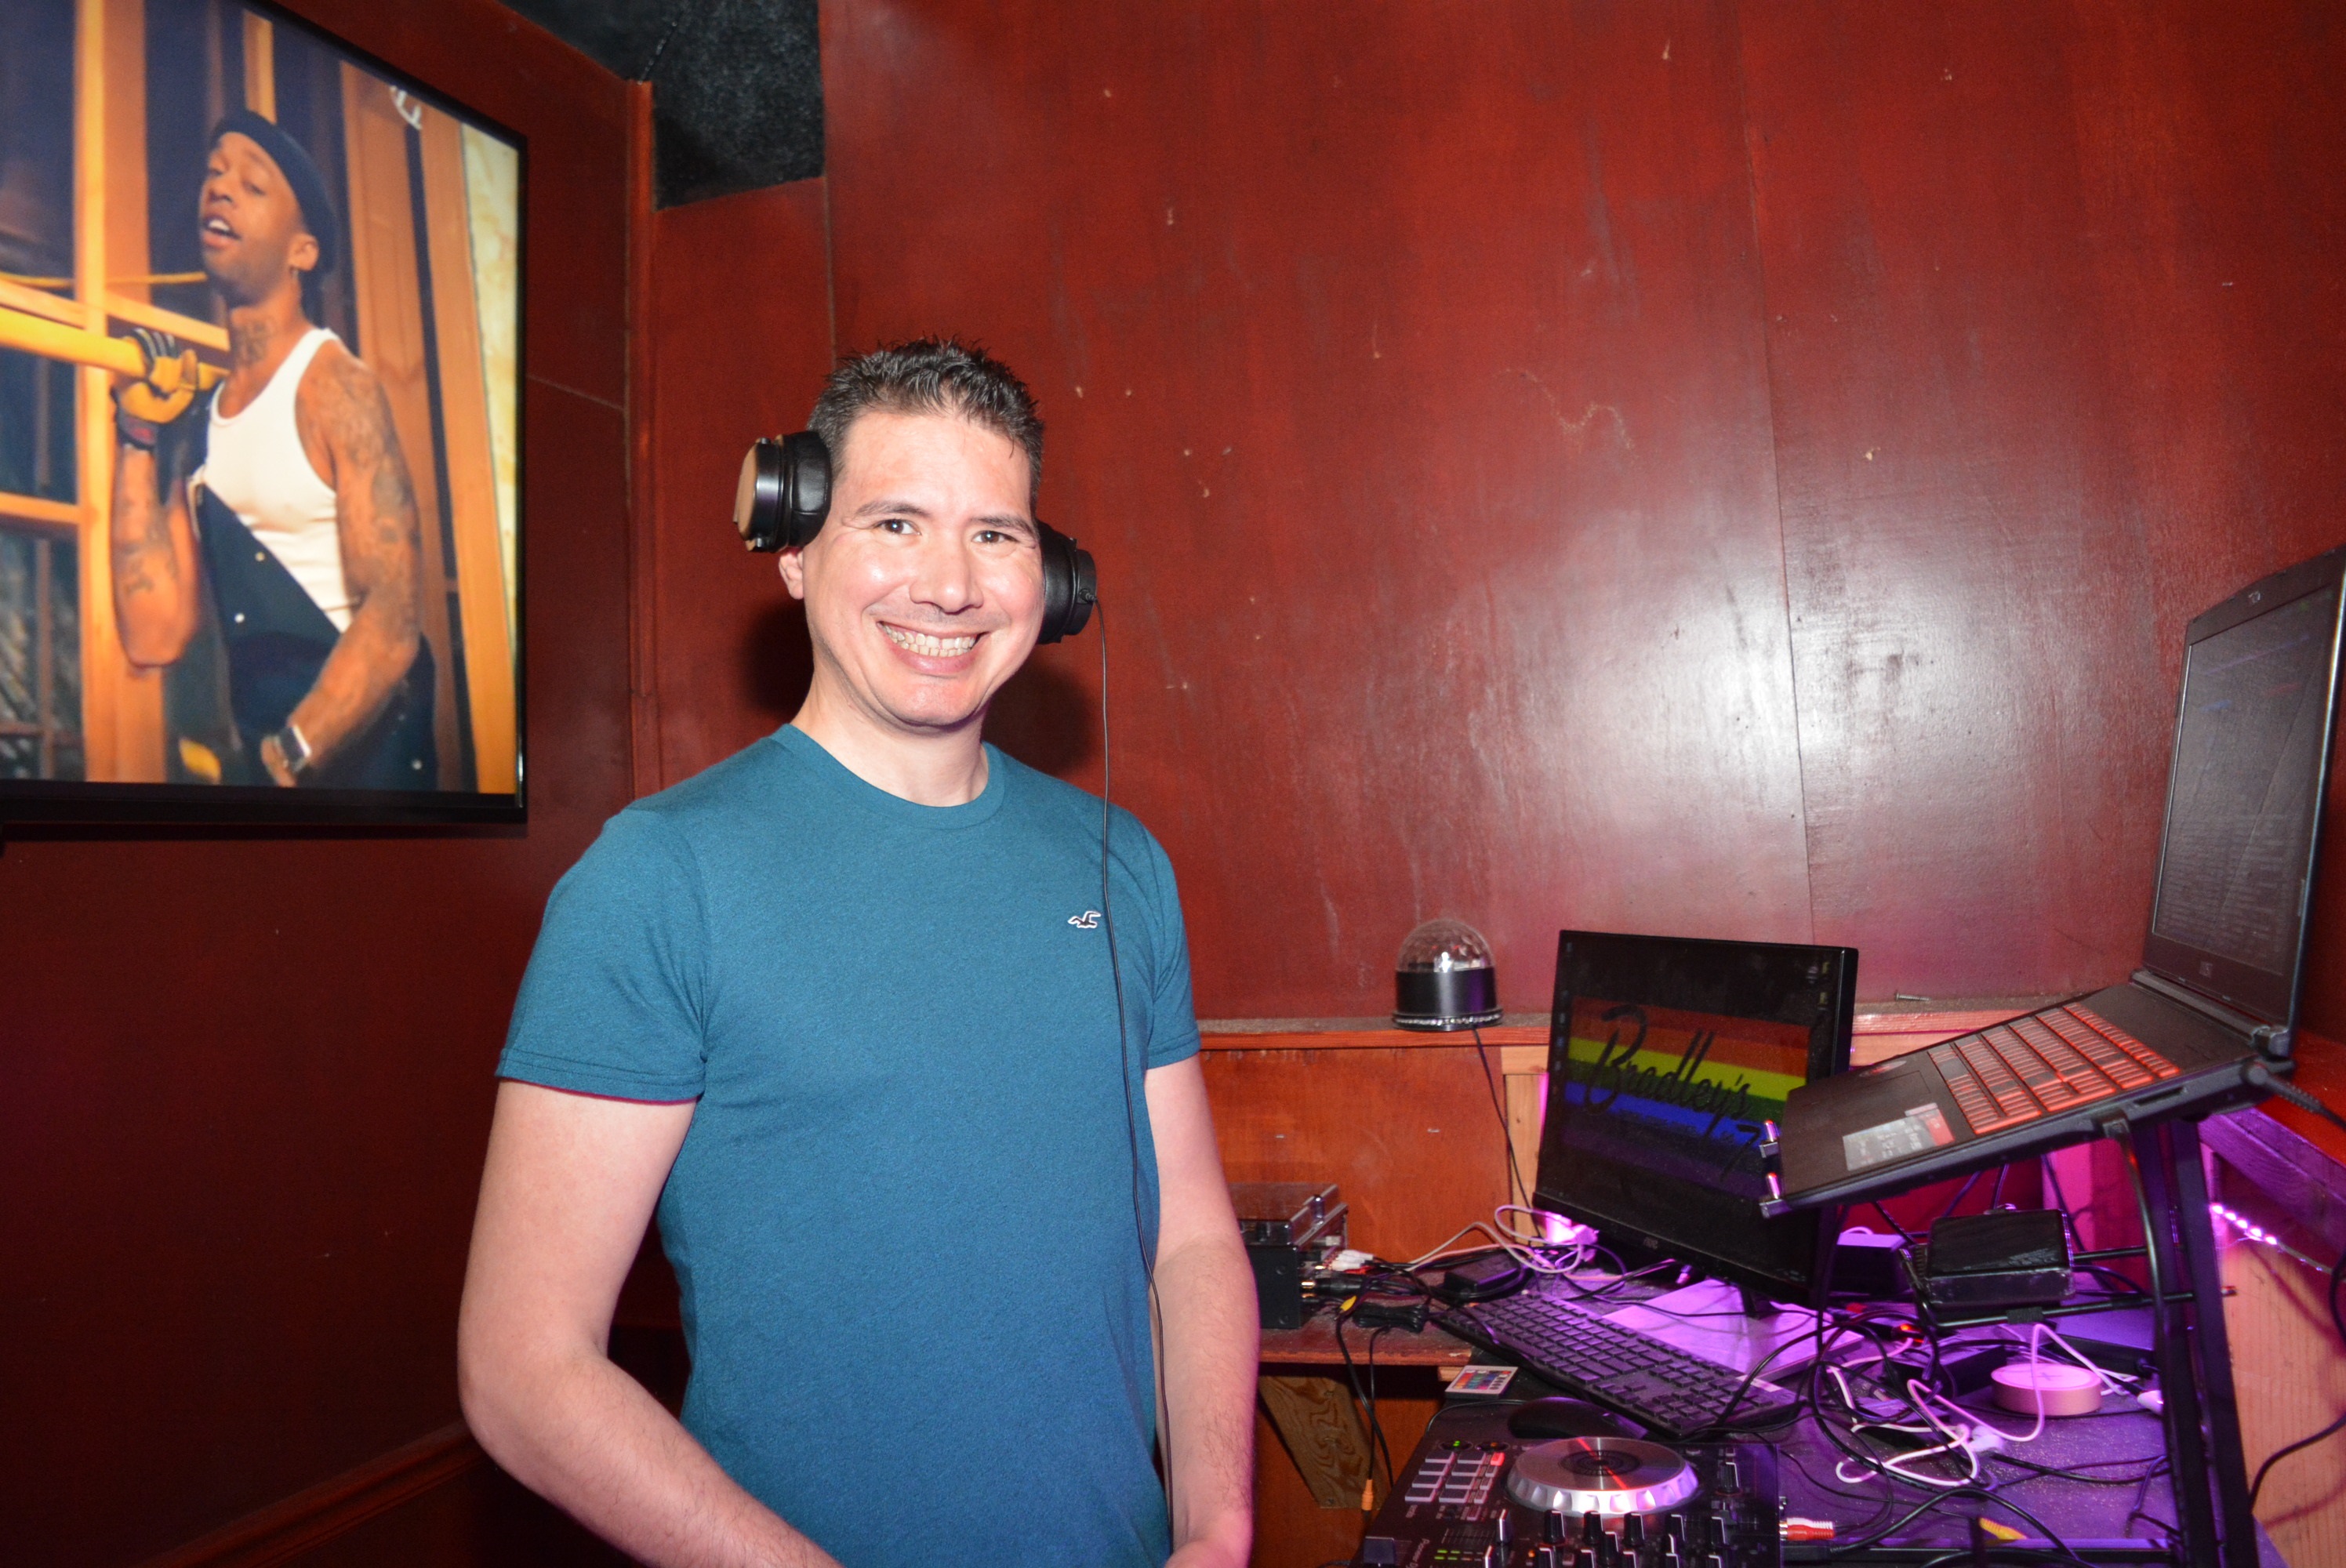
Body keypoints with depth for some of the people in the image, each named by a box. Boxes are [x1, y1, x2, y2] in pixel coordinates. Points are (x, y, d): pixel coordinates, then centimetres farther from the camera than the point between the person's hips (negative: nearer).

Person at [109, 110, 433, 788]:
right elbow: (154, 638, 4)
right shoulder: (197, 418, 10)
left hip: (363, 750, -6)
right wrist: (139, 435, 6)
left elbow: (391, 623, -18)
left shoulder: (333, 386, -9)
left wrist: (283, 761, -20)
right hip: (263, 750, 6)